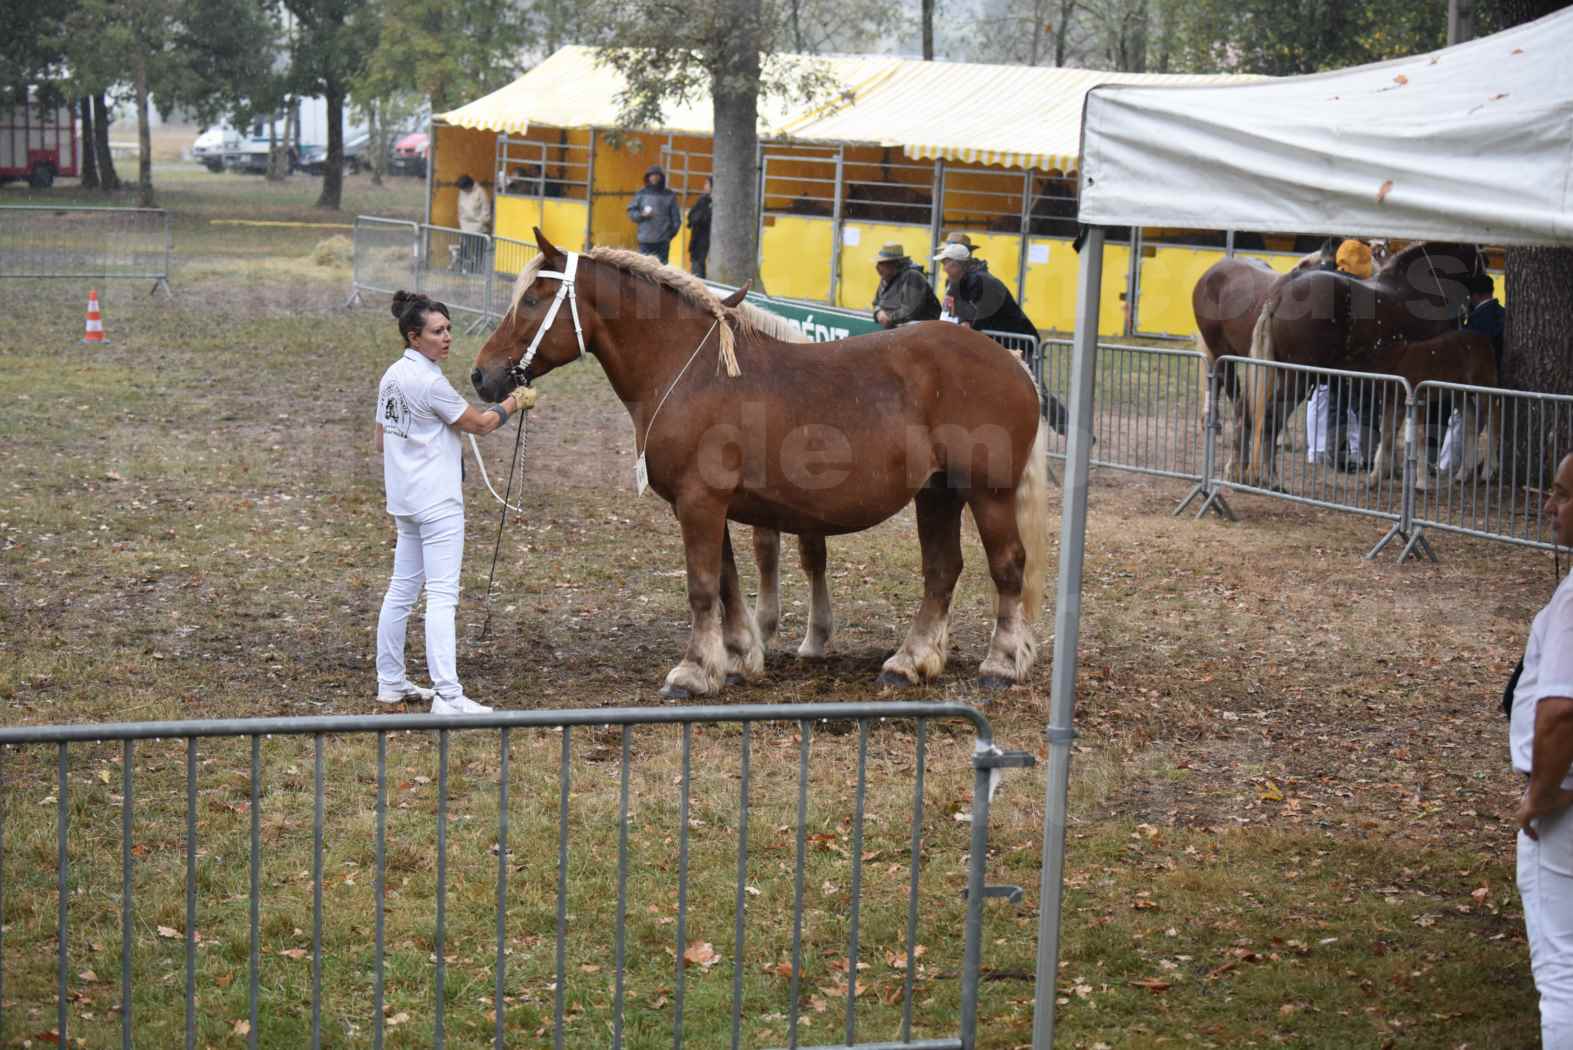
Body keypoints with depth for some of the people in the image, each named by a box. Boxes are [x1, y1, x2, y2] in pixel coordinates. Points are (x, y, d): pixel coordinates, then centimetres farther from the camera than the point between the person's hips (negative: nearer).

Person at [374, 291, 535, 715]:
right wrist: (515, 402, 6)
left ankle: (390, 680, 23)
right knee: (442, 595, -11)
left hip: (404, 499, 9)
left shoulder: (392, 376, 9)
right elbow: (480, 424, -9)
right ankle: (448, 696, -14)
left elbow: (382, 441, 16)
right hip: (437, 501, -9)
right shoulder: (429, 382, -18)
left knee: (402, 589, 16)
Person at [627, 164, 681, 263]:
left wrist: (673, 230, -6)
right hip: (645, 239, 0)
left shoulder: (669, 195, 7)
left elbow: (675, 216, 7)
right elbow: (631, 211, 8)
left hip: (663, 240, 0)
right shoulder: (642, 194, 6)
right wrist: (641, 215, -10)